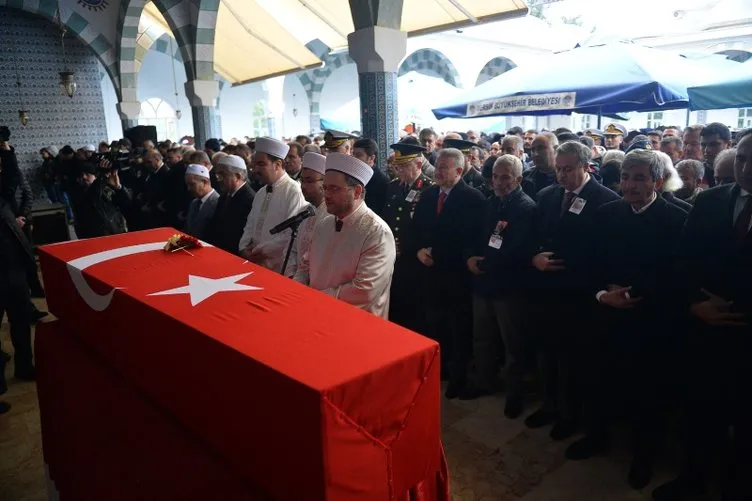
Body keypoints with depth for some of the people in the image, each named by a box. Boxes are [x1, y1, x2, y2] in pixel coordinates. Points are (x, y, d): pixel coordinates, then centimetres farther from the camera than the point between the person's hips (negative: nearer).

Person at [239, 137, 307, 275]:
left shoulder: (294, 191, -13)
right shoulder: (262, 193, 13)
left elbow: (293, 234, -19)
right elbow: (250, 225, 18)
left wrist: (262, 250, -15)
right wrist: (244, 247, 1)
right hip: (257, 266, 7)